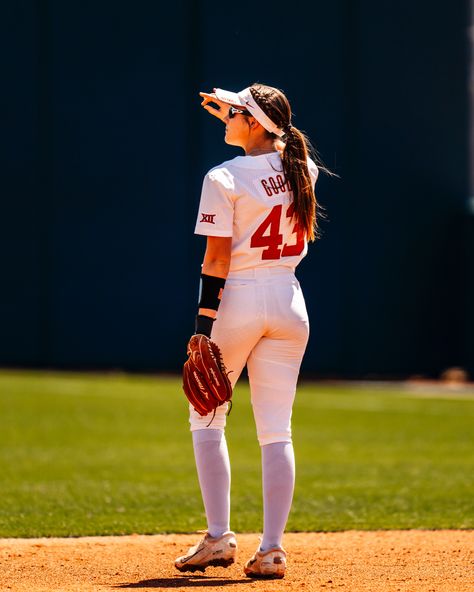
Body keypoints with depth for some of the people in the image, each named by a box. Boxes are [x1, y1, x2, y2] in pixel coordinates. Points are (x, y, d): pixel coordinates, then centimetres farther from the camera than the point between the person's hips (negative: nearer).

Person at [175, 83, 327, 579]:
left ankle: (219, 536, 4)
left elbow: (216, 258, -14)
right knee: (276, 430, 5)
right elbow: (277, 141, 31)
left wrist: (203, 324, -13)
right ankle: (272, 548, -1)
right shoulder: (303, 169, 5)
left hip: (237, 299, -5)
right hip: (288, 302, 5)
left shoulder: (224, 179, -12)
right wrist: (231, 111, 33)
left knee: (207, 417, 11)